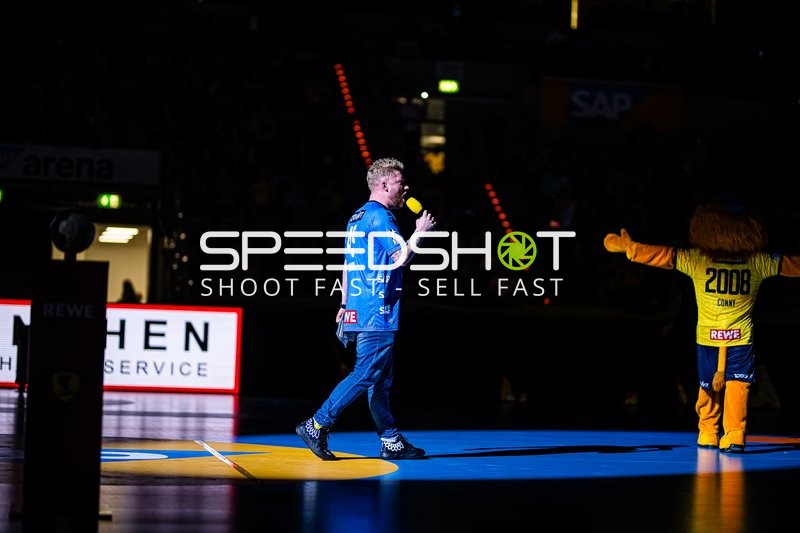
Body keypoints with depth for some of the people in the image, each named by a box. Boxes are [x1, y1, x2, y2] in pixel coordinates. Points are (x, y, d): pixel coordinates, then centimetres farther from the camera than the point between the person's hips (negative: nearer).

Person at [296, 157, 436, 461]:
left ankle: (391, 441, 13)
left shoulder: (357, 218, 19)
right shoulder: (379, 216, -11)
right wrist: (419, 232, -2)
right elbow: (401, 257, -18)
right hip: (378, 313, -10)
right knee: (365, 375, -9)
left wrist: (345, 305, 23)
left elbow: (349, 265, 21)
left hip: (358, 310, 10)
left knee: (381, 381, 10)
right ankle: (316, 426, -8)